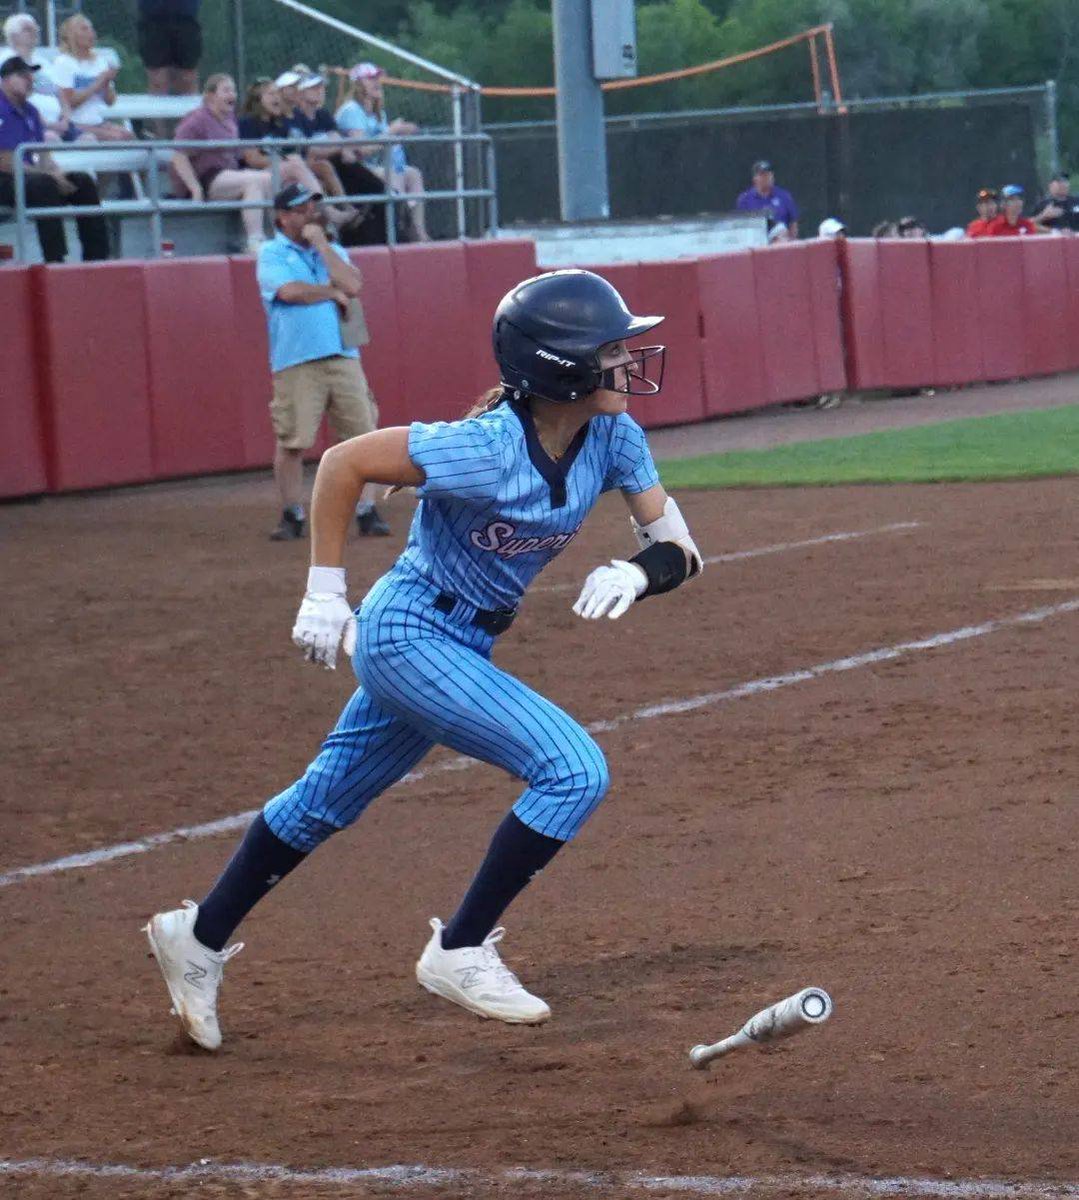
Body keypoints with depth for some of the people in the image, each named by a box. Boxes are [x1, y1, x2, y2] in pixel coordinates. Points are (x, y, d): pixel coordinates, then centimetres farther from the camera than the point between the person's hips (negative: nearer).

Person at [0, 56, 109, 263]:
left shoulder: (30, 111, 16)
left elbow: (43, 154, 17)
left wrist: (57, 173, -6)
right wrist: (49, 175, -17)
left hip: (29, 175, 9)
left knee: (83, 182, -5)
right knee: (44, 185, -35)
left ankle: (96, 256, -9)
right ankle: (54, 262, -39)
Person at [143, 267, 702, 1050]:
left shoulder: (612, 438, -8)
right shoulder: (488, 450, -27)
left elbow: (679, 549, -7)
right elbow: (343, 462, -20)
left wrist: (636, 573, -30)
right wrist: (324, 594, -16)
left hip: (462, 644, 8)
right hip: (410, 636, -8)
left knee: (329, 799, 20)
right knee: (574, 771, -17)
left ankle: (199, 936, 36)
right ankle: (460, 953, -6)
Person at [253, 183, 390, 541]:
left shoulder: (332, 252, 18)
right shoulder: (271, 254, 5)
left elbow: (352, 286, -1)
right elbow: (290, 291, -13)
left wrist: (320, 244, 0)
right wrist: (333, 292, -1)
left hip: (343, 357, 4)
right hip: (296, 362, -4)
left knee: (362, 435, -2)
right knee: (291, 442, -4)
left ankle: (367, 512, 4)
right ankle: (293, 517, 8)